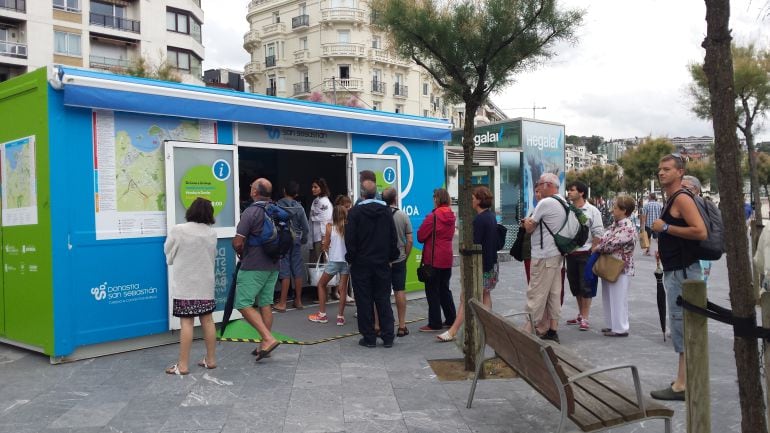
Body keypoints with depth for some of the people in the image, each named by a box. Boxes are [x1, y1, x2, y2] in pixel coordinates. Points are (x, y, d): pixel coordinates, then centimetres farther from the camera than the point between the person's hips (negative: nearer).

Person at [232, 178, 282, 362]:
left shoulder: (251, 212, -15)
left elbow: (237, 243, -16)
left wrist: (241, 255, 4)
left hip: (253, 266, -7)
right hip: (273, 265, 7)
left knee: (244, 304, -3)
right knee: (266, 304, 11)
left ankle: (268, 339, -13)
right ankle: (265, 345, 16)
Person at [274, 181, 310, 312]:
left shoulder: (277, 205, -9)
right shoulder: (299, 207, 1)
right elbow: (305, 227, 3)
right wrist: (303, 240, 19)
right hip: (296, 241, 3)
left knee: (285, 271, -2)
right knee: (298, 270, 9)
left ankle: (282, 303, 0)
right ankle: (298, 300, 17)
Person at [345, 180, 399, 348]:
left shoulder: (355, 211, -8)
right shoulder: (386, 211, 2)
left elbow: (350, 238, -10)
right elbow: (393, 237, 4)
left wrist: (351, 258, 1)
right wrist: (391, 257, 12)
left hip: (361, 264, -3)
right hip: (382, 263, 3)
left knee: (364, 301, 4)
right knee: (383, 299, 8)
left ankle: (369, 337, 7)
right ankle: (388, 337, 9)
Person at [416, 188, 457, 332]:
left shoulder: (433, 216, -16)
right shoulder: (451, 216, 7)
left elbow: (420, 236, -13)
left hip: (433, 259, -7)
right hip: (447, 259, 7)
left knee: (432, 291, 0)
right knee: (444, 289, 18)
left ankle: (434, 323, 2)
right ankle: (451, 319, 22)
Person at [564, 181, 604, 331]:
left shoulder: (592, 211, -5)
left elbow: (598, 234, -6)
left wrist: (593, 253, -9)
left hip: (585, 253, -5)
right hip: (570, 253, 5)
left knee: (586, 287, -1)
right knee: (575, 286, 13)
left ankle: (584, 318, 5)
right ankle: (580, 315, 27)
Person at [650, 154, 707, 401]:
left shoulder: (682, 199, -14)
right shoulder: (671, 200, 16)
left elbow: (700, 232, -26)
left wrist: (665, 227, -20)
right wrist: (665, 248, 15)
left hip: (683, 271, -11)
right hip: (674, 269, 11)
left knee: (681, 324, -7)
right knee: (683, 325, 15)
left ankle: (682, 385, -2)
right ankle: (687, 379, 25)